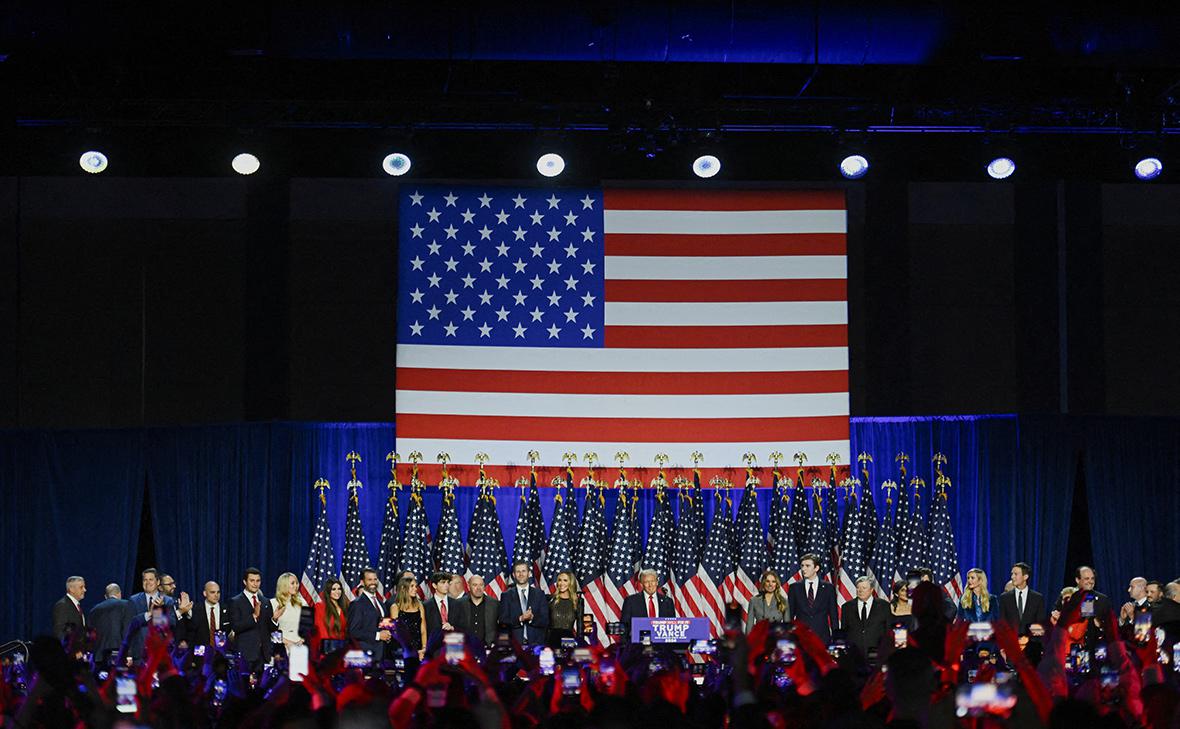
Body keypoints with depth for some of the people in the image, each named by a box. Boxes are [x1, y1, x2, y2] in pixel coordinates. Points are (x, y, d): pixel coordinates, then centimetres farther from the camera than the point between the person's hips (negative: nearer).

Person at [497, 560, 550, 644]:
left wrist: (532, 618, -15)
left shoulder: (539, 594, 9)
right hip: (514, 643, -1)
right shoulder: (507, 595, 7)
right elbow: (502, 621, -1)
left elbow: (545, 621, 4)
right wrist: (520, 619, -15)